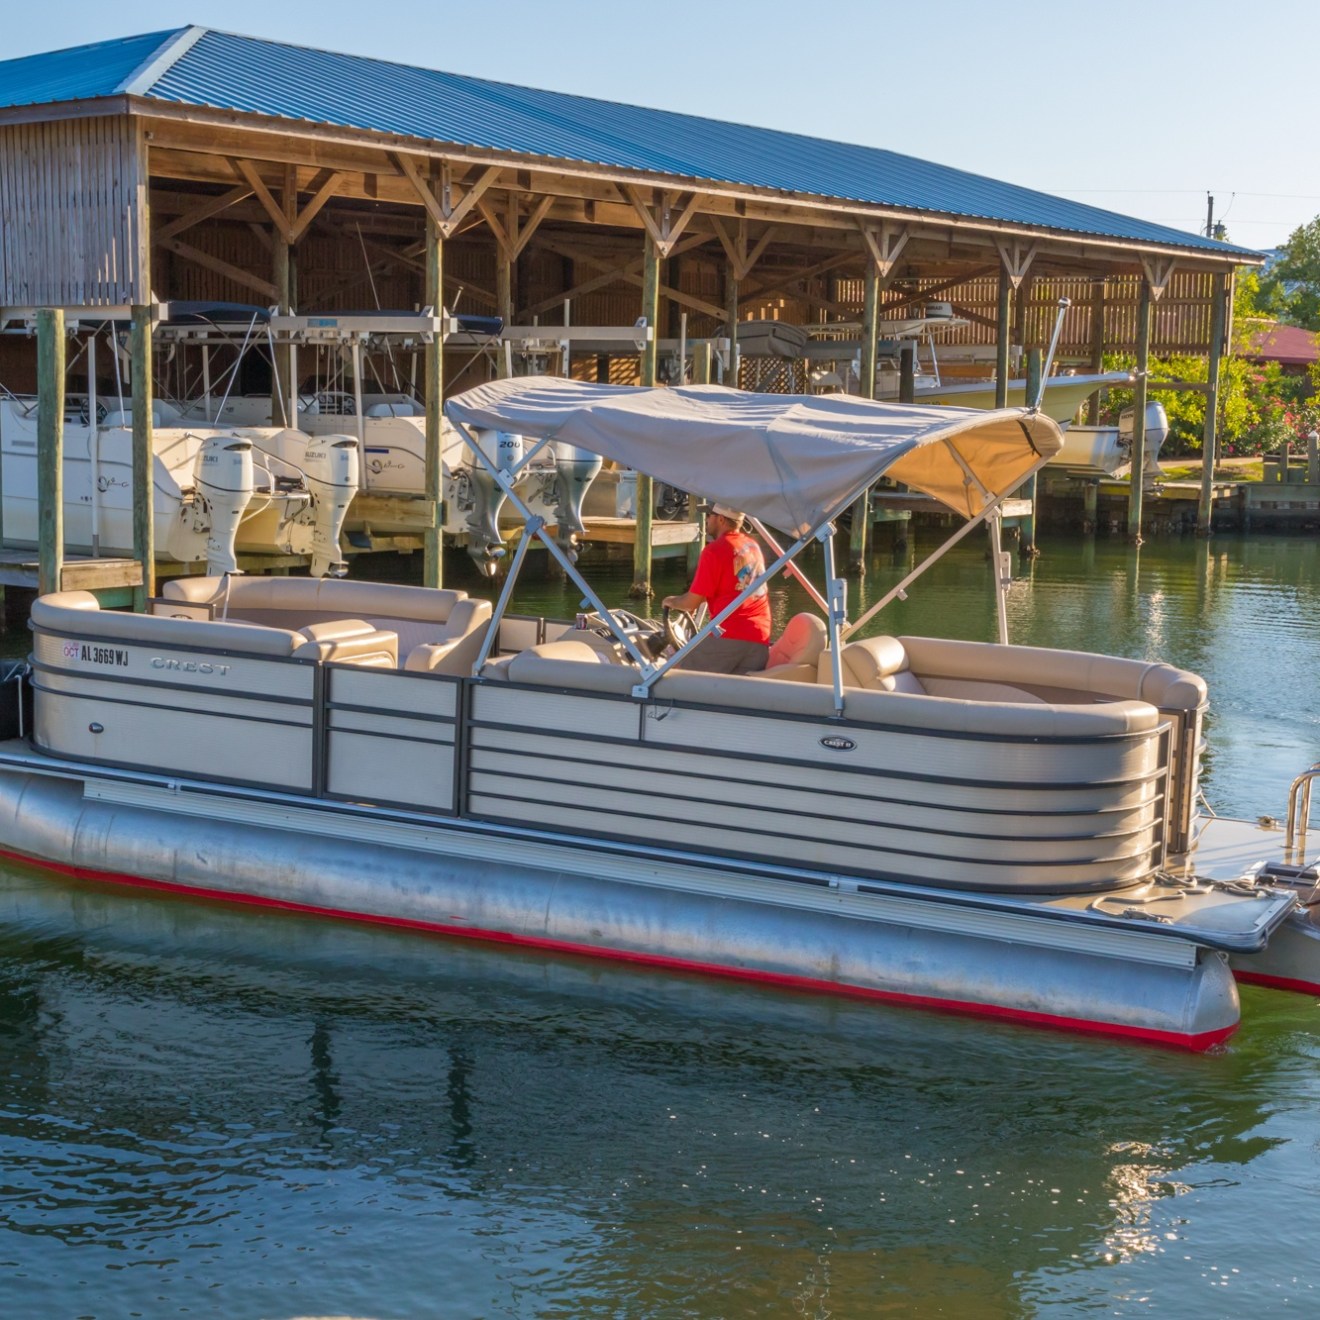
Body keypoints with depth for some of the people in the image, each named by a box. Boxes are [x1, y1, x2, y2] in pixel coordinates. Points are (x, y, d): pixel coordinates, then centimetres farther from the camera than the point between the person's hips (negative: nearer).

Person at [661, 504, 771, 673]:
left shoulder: (715, 550, -6)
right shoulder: (754, 546, 18)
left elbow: (693, 602, -5)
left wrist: (672, 602, 17)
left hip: (728, 636, -7)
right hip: (760, 640, 7)